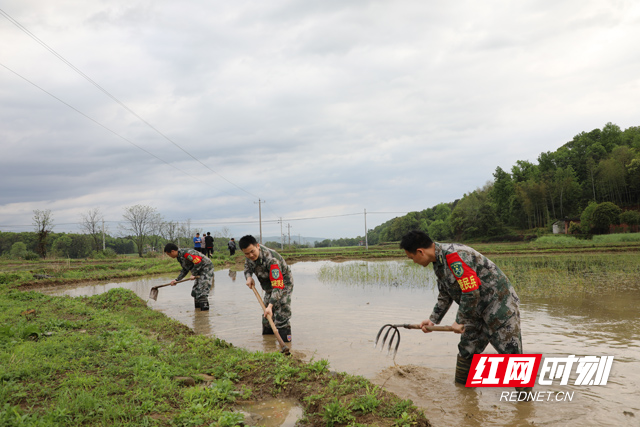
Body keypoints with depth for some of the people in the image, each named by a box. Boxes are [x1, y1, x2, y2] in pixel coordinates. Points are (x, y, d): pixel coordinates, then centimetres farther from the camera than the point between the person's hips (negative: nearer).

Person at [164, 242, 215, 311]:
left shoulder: (185, 253, -24)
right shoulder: (179, 257, 9)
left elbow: (198, 262, -28)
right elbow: (185, 270, 16)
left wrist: (194, 274, -19)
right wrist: (177, 280, 10)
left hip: (206, 268, -10)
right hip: (200, 271, 10)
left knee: (202, 290, -15)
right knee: (195, 290, 12)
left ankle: (204, 307, -11)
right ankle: (198, 307, 21)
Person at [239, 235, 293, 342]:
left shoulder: (271, 260, -41)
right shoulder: (250, 256, -17)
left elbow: (278, 286, -44)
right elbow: (247, 266, 8)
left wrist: (270, 306, -51)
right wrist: (249, 277, -15)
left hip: (283, 283, -7)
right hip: (269, 286, 8)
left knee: (282, 313, -17)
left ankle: (285, 341, -9)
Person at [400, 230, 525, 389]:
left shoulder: (454, 256, -27)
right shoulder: (439, 262, 5)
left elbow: (471, 293, -28)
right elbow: (445, 296, 18)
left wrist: (461, 322, -16)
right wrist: (433, 320, 15)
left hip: (499, 303, -9)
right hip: (476, 309, 9)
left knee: (510, 351, -4)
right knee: (466, 350, 13)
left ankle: (524, 393, 9)